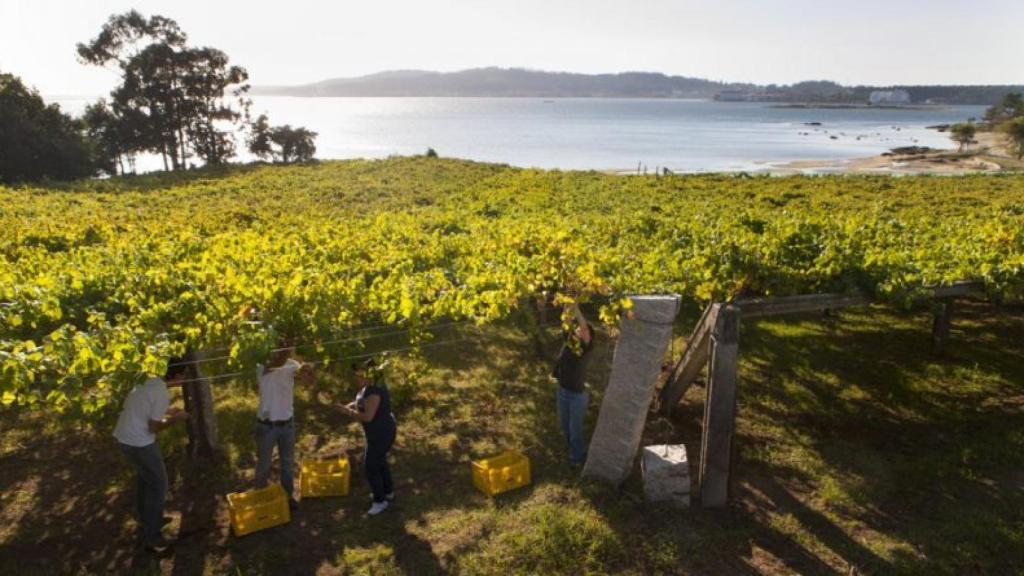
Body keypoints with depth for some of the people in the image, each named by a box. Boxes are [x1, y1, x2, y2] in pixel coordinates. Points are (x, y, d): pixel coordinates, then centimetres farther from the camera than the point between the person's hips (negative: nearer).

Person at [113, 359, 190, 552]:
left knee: (145, 477, 26)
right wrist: (175, 419, -4)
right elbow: (153, 427, -18)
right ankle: (149, 535, 11)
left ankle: (147, 520, 42)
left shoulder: (148, 381, 5)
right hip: (139, 442, -9)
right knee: (158, 483, 5)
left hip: (123, 436, 9)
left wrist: (165, 411, 16)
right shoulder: (162, 394, -21)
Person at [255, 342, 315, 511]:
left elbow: (311, 381, -15)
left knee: (288, 462, 18)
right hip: (267, 425, -4)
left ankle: (288, 495, 37)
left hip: (287, 423, 4)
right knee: (264, 464, 13)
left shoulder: (292, 364, -5)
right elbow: (278, 362, -41)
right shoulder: (263, 366, -19)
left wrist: (307, 370, -36)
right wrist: (288, 344, -39)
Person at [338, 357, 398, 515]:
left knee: (370, 466, 3)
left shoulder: (374, 392, -30)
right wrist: (352, 405, -4)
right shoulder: (370, 385, 1)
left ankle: (380, 500, 19)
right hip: (380, 431, 10)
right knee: (380, 461, 25)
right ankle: (388, 492, 42)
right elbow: (363, 402, 15)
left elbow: (367, 416, -30)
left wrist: (348, 412, -21)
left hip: (381, 434, -10)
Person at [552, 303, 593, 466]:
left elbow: (584, 327, -31)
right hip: (562, 390, 6)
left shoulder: (586, 347, -16)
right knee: (564, 424, 20)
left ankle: (578, 456, 29)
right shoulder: (569, 340, 0)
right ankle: (572, 448, 43)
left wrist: (575, 307, -34)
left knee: (575, 427, 8)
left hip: (577, 394, -6)